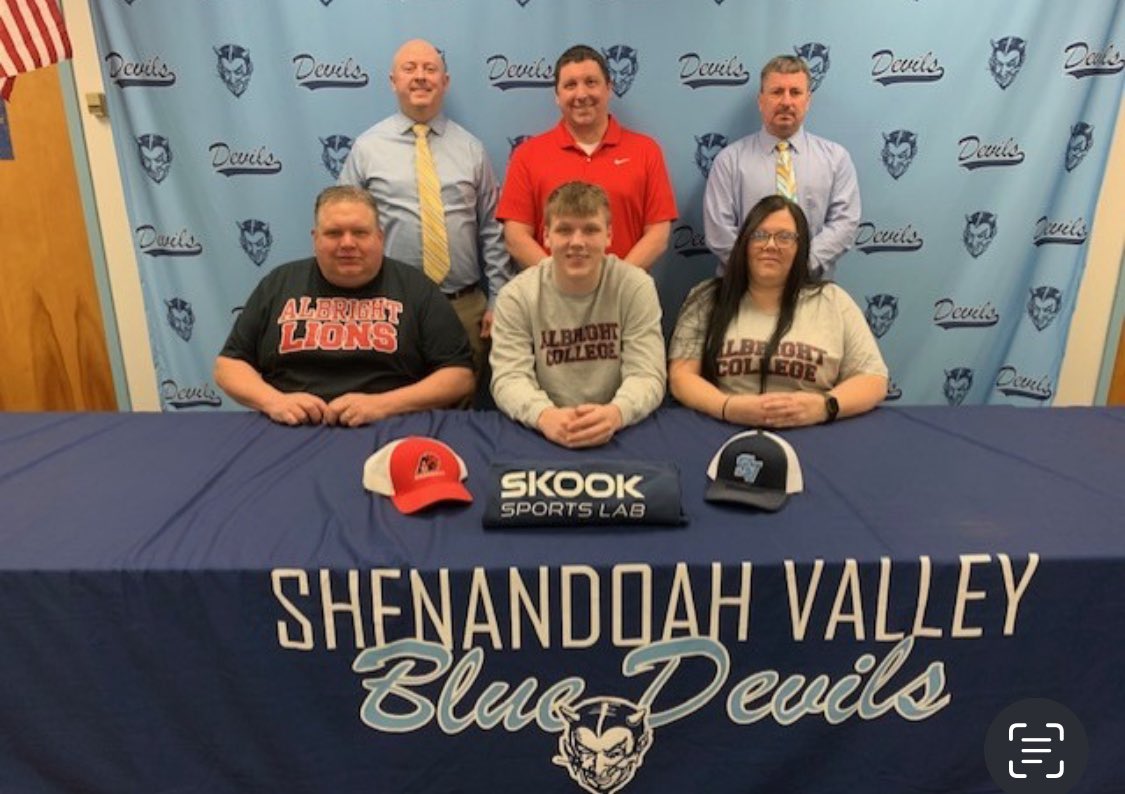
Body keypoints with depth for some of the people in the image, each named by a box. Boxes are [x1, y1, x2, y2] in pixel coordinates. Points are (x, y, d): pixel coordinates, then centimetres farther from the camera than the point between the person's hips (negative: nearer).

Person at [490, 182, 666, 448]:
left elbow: (646, 374, -8)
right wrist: (544, 415, -30)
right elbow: (508, 377, -9)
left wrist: (615, 413, -30)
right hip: (545, 434, 0)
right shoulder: (517, 295, -1)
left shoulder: (636, 287, -2)